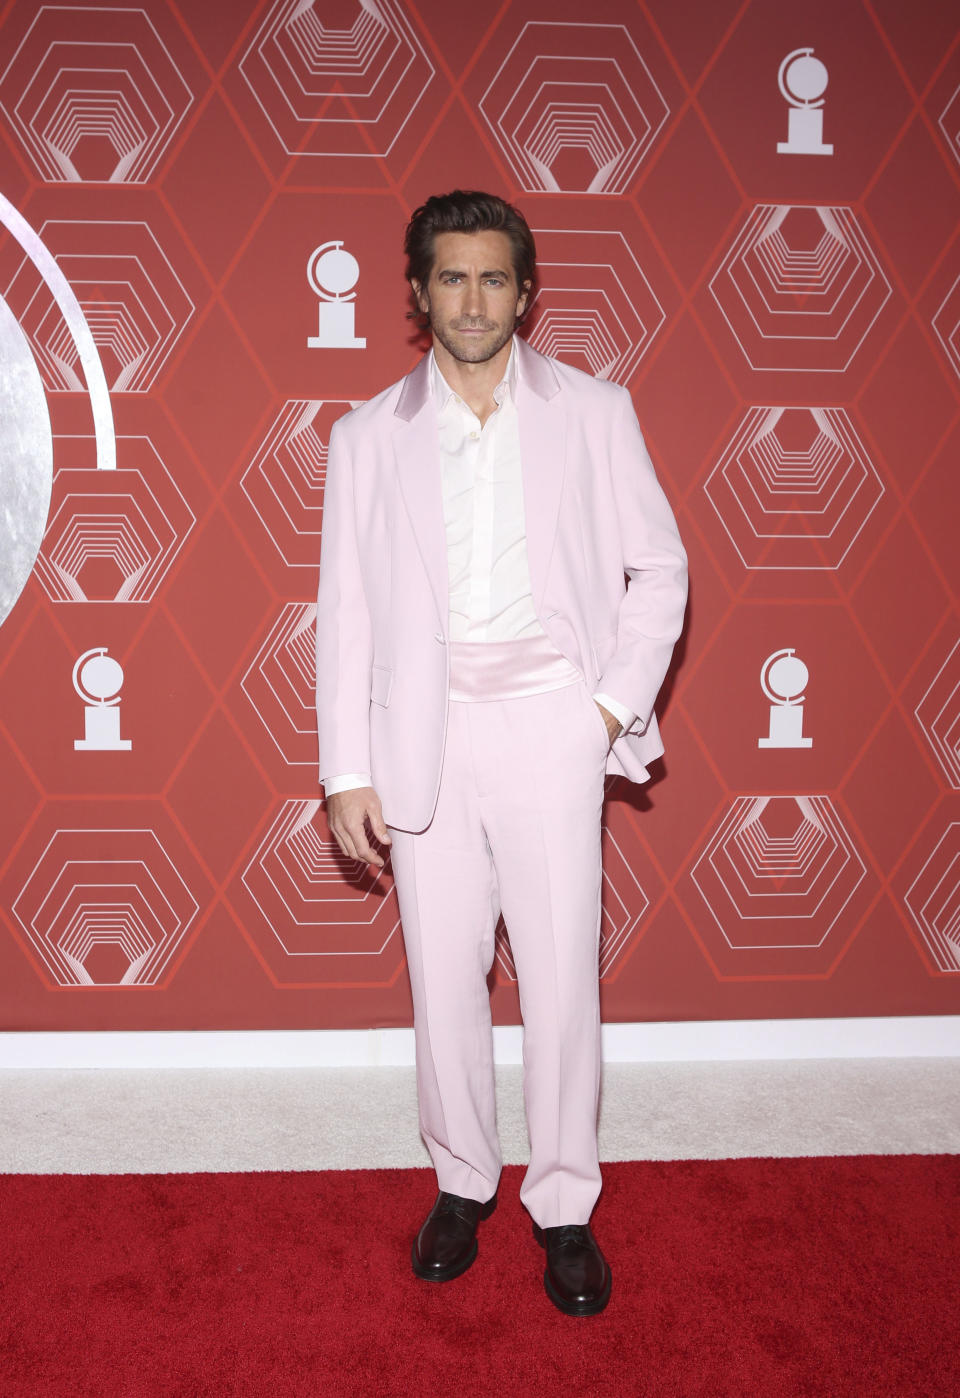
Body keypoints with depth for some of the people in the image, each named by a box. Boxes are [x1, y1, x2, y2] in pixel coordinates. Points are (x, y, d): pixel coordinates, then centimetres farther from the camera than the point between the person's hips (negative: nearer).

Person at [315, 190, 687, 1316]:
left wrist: (618, 702, -4)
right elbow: (345, 611, 5)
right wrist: (347, 772, 1)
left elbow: (658, 565, 7)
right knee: (443, 973, 9)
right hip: (425, 731, 2)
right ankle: (462, 1180, 29)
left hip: (550, 726, -1)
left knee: (562, 975, 1)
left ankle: (563, 1204, 19)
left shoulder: (594, 413, 4)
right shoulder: (368, 436, 6)